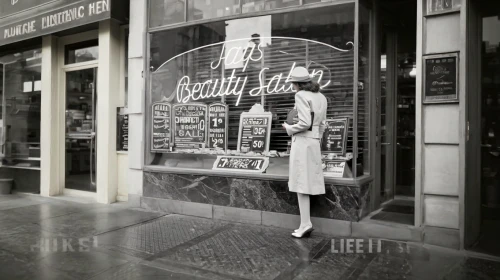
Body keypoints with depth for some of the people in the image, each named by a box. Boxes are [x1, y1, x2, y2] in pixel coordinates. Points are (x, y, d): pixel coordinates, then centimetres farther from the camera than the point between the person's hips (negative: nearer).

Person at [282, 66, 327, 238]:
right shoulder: (321, 97, 14)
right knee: (309, 183, 10)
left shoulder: (301, 95, -10)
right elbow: (321, 125, 17)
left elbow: (305, 123, -19)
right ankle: (305, 224, 15)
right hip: (314, 142, 8)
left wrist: (289, 129, -3)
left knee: (301, 184, -3)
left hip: (302, 142, -8)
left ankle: (305, 224, 0)